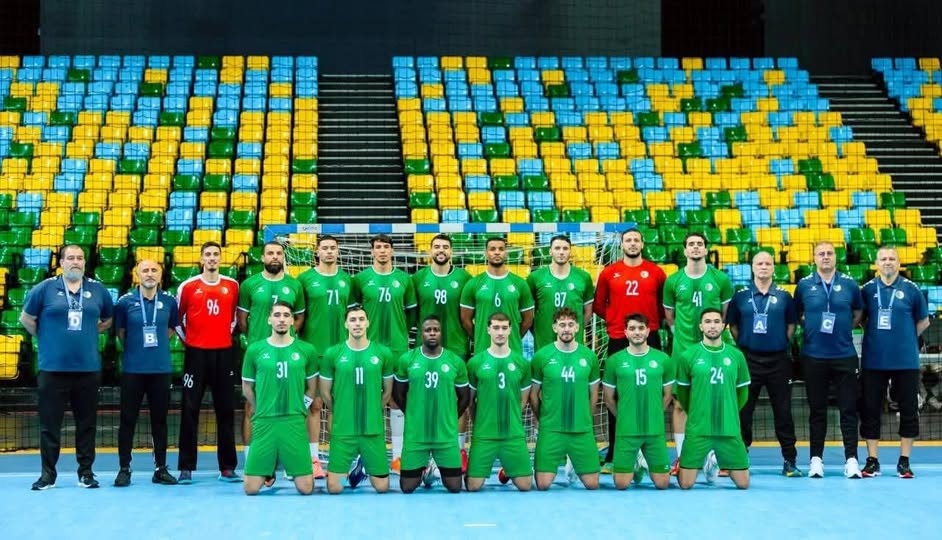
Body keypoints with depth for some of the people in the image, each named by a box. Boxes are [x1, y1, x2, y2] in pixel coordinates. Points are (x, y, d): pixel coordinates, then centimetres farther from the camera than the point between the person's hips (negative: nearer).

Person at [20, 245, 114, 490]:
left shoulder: (98, 290, 6)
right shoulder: (45, 288, -1)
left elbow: (108, 320, 20)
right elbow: (26, 319, 7)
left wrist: (88, 333, 11)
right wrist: (46, 337, 8)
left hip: (88, 368, 2)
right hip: (52, 368, -2)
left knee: (87, 423, 7)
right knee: (50, 424, 2)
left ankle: (86, 472, 15)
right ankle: (48, 474, 11)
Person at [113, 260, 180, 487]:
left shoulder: (169, 301, 2)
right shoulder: (125, 302, -3)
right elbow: (120, 332, 9)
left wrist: (157, 345, 10)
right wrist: (136, 349, 11)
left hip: (161, 369, 2)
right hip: (132, 369, -2)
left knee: (159, 420, 7)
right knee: (128, 420, 2)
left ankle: (161, 469, 15)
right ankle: (124, 469, 10)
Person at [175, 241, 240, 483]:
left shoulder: (232, 285, 7)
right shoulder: (188, 286, 0)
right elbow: (176, 317, 8)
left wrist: (227, 335, 10)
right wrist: (186, 339, 5)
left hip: (224, 354, 2)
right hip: (196, 354, -2)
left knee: (226, 410, 4)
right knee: (190, 411, -1)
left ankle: (227, 467, 10)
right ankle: (186, 468, 4)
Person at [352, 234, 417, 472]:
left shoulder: (404, 279, 6)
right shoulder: (361, 278, 2)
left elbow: (411, 310, 12)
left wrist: (402, 332, 5)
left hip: (398, 346, 1)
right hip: (369, 345, -1)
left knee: (397, 399, 4)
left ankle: (398, 455, 9)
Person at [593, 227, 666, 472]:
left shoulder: (656, 272, 6)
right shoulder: (609, 273, 6)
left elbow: (664, 304, 11)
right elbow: (598, 305, 10)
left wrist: (654, 319, -2)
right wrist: (614, 319, 0)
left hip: (649, 339, 0)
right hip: (618, 340, 0)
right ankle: (612, 456, 7)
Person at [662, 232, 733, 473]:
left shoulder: (720, 279, 1)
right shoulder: (673, 281, 2)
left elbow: (727, 313, 11)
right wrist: (683, 334, 10)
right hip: (682, 349, 1)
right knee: (680, 403, 2)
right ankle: (680, 456, 9)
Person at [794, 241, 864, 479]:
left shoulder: (849, 284, 2)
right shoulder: (804, 285, 1)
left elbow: (858, 312, 15)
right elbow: (796, 314, 14)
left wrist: (845, 330, 8)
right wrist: (810, 329, 6)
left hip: (845, 355, 0)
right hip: (814, 356, 0)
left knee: (848, 409, 0)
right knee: (817, 410, 7)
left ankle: (851, 459, 5)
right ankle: (816, 459, 13)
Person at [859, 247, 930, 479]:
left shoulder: (911, 289, -1)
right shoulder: (867, 289, 2)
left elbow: (923, 322, 8)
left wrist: (904, 339, 5)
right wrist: (875, 337, 5)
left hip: (906, 361, -1)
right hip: (874, 361, 1)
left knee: (908, 410, 3)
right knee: (870, 410, 3)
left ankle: (904, 462, 13)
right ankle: (872, 461, 12)